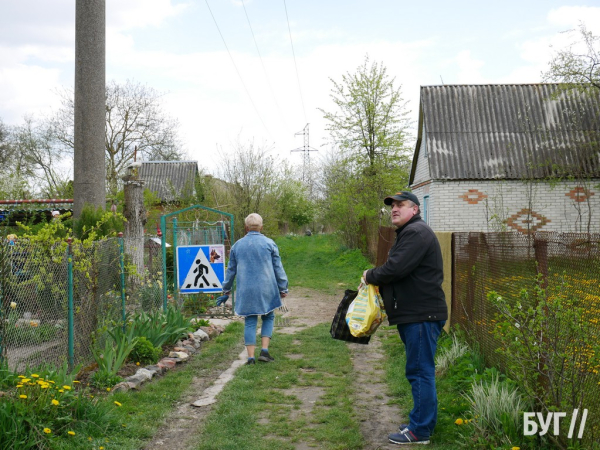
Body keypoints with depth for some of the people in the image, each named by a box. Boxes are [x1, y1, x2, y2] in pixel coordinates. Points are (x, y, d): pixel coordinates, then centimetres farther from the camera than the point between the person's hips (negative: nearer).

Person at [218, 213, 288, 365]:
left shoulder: (237, 245, 7)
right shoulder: (269, 243, 0)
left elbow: (231, 271, 13)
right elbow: (278, 269, 0)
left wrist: (226, 291, 21)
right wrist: (283, 289, 7)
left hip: (246, 291, 2)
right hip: (266, 289, -1)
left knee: (250, 322, 6)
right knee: (268, 318, 14)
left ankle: (251, 357, 3)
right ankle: (264, 350, 3)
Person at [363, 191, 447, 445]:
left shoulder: (416, 232, -14)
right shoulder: (408, 233, 21)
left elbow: (395, 268, -23)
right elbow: (398, 271, 21)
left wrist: (370, 276, -6)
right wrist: (376, 281, 5)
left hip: (422, 315, -11)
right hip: (413, 313, 11)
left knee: (420, 371, -6)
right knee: (419, 371, 16)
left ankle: (420, 431, 0)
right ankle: (421, 421, 25)